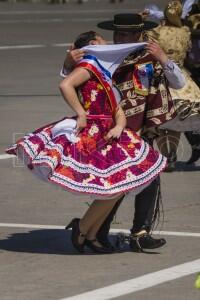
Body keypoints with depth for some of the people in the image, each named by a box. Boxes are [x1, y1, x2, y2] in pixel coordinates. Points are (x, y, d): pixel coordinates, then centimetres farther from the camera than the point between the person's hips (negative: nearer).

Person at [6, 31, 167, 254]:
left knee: (119, 186, 8)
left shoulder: (106, 77, 23)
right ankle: (82, 228, 1)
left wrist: (118, 127, -6)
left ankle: (90, 236, 16)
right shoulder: (89, 65, -4)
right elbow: (65, 85, -23)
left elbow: (119, 114, 15)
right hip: (91, 134, -10)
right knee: (115, 188, -12)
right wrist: (81, 114, -19)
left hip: (106, 136, 10)